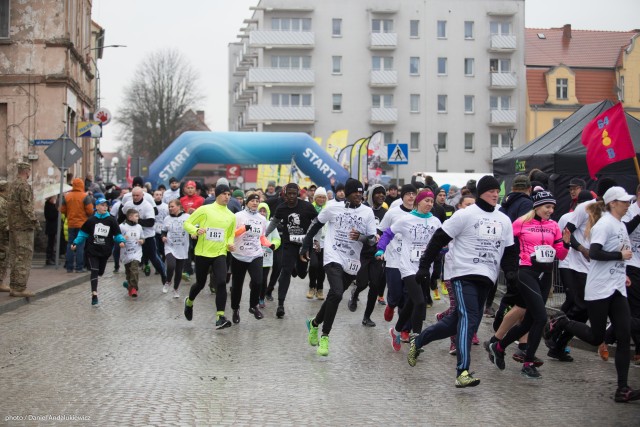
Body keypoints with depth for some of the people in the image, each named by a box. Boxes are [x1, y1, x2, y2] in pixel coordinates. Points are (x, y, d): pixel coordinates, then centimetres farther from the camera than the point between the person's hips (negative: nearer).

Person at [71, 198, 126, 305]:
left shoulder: (111, 220, -1)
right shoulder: (91, 220, -2)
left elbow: (117, 234, 1)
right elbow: (83, 233, 6)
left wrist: (121, 241, -18)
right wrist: (75, 243, -2)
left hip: (105, 251, 2)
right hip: (92, 250, -2)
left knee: (100, 272, 12)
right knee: (94, 271, -12)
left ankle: (94, 291, 38)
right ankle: (94, 294, -17)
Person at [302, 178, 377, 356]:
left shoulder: (367, 212, -1)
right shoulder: (333, 208, -4)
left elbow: (372, 239, -1)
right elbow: (315, 225, 10)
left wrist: (361, 237, -22)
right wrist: (305, 246, 11)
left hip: (352, 263, 3)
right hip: (333, 258, -3)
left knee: (334, 295, 13)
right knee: (336, 294, -22)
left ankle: (314, 323, 41)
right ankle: (325, 336, -8)